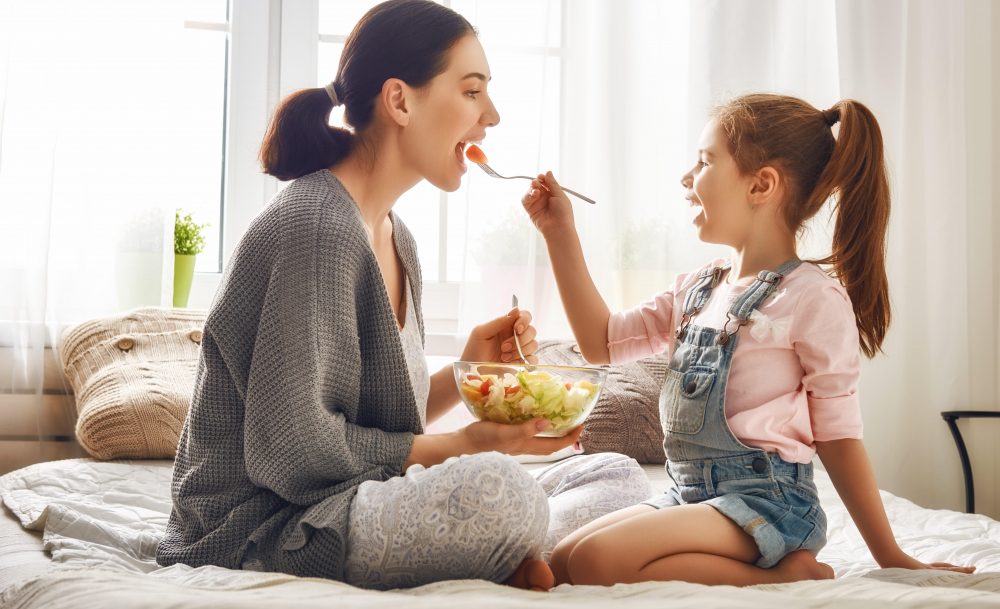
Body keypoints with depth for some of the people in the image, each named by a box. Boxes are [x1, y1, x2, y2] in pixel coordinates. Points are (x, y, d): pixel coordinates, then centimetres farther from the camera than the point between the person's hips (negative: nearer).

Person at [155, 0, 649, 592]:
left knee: (619, 475, 5)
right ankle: (514, 561, -8)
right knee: (497, 486, -36)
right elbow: (291, 449, -21)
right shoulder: (314, 226, -17)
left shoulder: (395, 237, 13)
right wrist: (469, 444, -15)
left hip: (355, 507, 9)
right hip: (266, 532, -9)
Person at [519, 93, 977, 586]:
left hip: (766, 501, -8)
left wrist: (891, 557, -5)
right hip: (690, 492, 8)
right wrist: (561, 234, 10)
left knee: (595, 560, -26)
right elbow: (603, 343, 14)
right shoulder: (696, 289, 12)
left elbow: (838, 436, -8)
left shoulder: (814, 297, -11)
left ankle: (782, 577, -11)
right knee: (560, 563, -6)